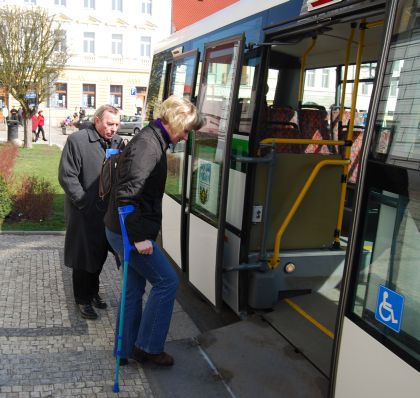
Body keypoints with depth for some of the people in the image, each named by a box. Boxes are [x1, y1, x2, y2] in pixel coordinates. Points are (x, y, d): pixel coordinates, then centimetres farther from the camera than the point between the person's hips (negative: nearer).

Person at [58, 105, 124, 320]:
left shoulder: (117, 142, 4)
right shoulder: (77, 140, -12)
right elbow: (67, 176, -13)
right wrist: (86, 203, -16)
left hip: (108, 211, 5)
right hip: (84, 212, -5)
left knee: (100, 254, 18)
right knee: (84, 256, 8)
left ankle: (93, 291, 39)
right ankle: (83, 300, 26)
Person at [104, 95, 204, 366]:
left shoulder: (152, 141, 13)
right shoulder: (147, 146, -20)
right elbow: (125, 195, -28)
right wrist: (139, 237, -25)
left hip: (128, 231, 10)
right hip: (129, 232, -10)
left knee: (135, 289, 17)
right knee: (167, 281, 0)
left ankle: (126, 350, 30)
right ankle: (148, 347, 13)